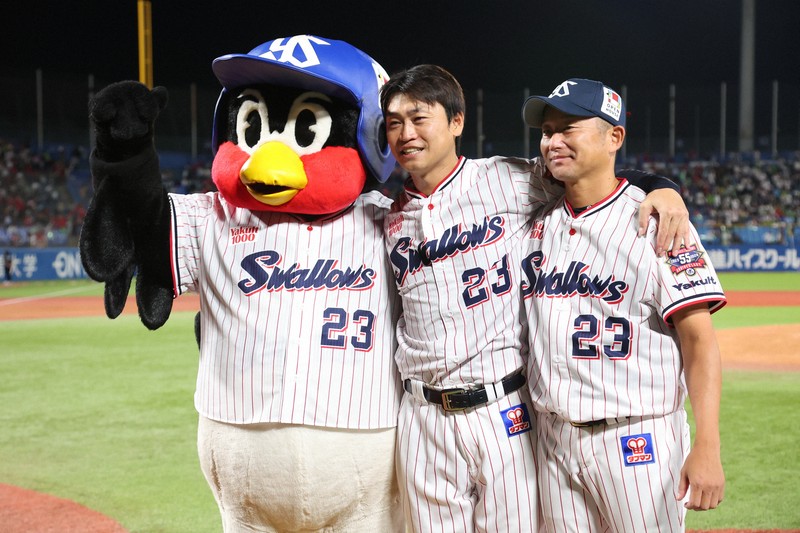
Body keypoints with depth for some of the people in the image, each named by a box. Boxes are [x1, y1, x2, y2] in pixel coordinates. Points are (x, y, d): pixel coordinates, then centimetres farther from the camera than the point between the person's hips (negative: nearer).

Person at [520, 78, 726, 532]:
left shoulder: (654, 221, -8)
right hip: (553, 439, 5)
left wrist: (707, 448, -20)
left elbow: (699, 339, -13)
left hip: (637, 439, -5)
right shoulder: (537, 223, 10)